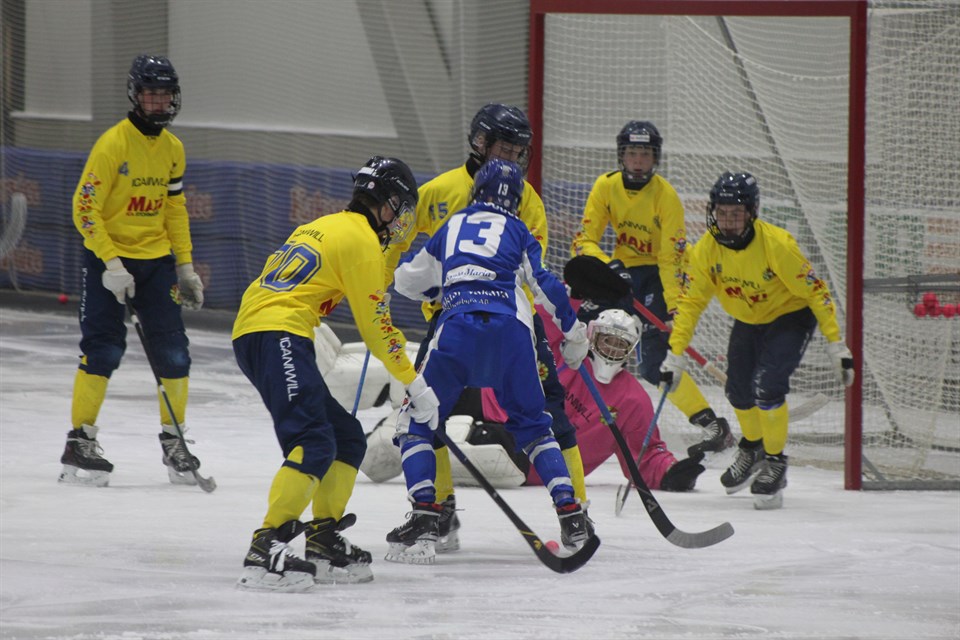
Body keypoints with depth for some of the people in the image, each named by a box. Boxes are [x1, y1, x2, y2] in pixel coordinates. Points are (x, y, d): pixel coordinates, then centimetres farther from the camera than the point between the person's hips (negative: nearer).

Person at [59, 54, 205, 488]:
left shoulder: (172, 149, 7)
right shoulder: (113, 144, -14)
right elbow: (85, 208, -15)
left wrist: (185, 266, 11)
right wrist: (112, 265, -20)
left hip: (156, 259, 6)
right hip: (106, 258, -6)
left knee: (173, 351, 0)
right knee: (102, 350, -10)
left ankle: (173, 441, 13)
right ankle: (79, 443, -2)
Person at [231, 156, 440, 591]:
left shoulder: (325, 227, 26)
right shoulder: (360, 239, -3)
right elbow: (374, 322, -3)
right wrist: (414, 384, 3)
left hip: (249, 335, 10)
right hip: (276, 337, -10)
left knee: (347, 438, 15)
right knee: (314, 444, -22)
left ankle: (324, 545, 15)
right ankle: (265, 552, -32)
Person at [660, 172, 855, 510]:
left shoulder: (777, 244, -31)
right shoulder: (706, 249, -18)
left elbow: (816, 291, -24)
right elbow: (690, 301, -11)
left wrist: (836, 345, -25)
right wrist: (674, 353, -17)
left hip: (790, 316, -5)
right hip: (747, 321, 5)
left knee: (767, 386, -21)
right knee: (738, 390, 7)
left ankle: (775, 462, -2)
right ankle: (753, 446, 38)